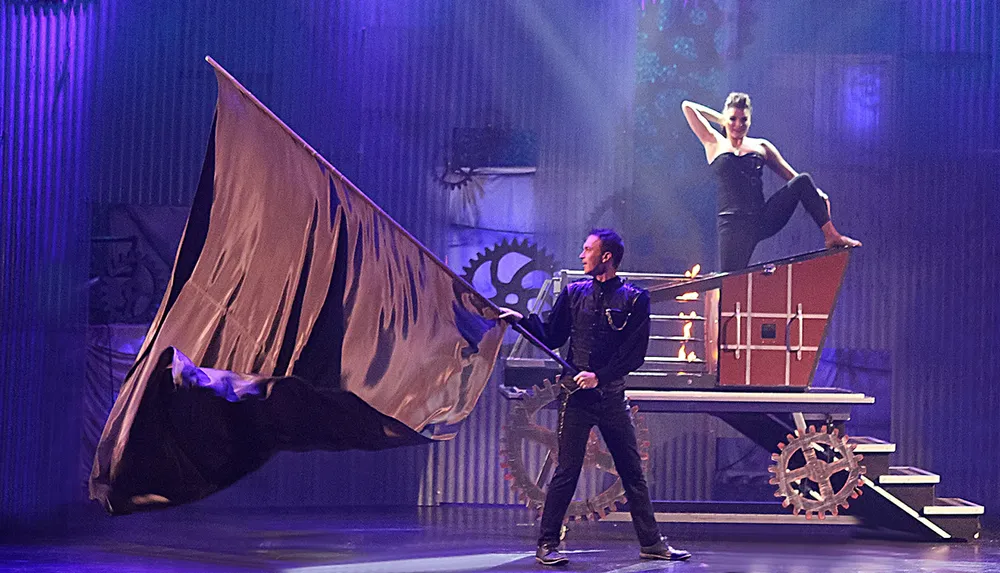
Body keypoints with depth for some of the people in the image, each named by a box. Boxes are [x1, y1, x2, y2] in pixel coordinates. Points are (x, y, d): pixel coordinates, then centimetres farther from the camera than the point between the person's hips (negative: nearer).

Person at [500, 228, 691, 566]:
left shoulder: (634, 299, 2)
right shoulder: (574, 294, 9)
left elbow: (635, 353, -4)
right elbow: (552, 338, 11)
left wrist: (600, 376, -14)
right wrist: (522, 320, -3)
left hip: (612, 395, 0)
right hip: (577, 395, 0)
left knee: (632, 471, 5)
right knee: (567, 471, -4)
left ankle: (651, 543, 13)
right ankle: (547, 545, 1)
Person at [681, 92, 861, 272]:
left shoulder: (761, 147, 17)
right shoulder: (715, 144, 12)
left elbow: (792, 176, 13)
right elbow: (687, 106, 12)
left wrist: (818, 194, -4)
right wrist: (721, 119, 21)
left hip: (765, 218, 2)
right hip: (733, 223, -2)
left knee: (803, 181, -16)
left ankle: (831, 236, -15)